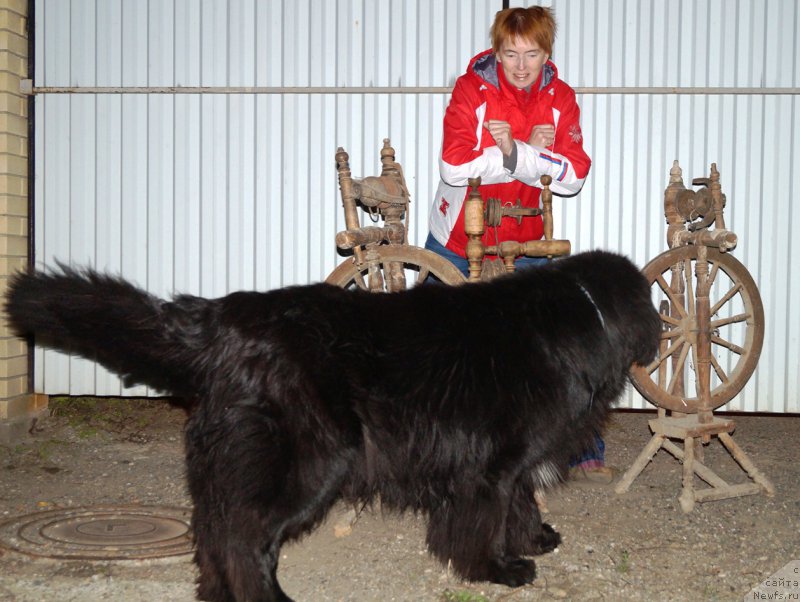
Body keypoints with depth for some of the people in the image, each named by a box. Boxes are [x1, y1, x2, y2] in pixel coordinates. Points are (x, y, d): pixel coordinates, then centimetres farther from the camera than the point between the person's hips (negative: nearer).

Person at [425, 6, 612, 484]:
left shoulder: (560, 98, -6)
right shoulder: (472, 89, -14)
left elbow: (574, 175, -16)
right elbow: (455, 166, -27)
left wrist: (513, 151, -27)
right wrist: (533, 155, -25)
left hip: (525, 242, 2)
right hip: (457, 243, -1)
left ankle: (582, 450, 16)